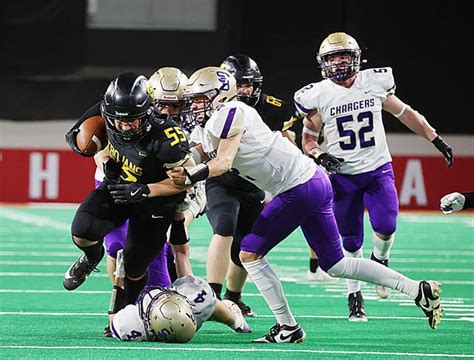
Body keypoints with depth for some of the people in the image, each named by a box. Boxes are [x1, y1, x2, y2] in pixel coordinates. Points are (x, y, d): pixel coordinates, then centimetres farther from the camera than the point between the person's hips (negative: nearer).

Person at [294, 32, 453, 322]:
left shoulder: (375, 82, -2)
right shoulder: (318, 96, -5)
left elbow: (404, 113, 11)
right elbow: (308, 138, 4)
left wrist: (436, 139, 11)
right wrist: (320, 155, -17)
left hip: (378, 169, 0)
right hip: (342, 175, 0)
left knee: (386, 226, -18)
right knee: (351, 241, 1)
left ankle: (380, 260, 15)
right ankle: (354, 296, 17)